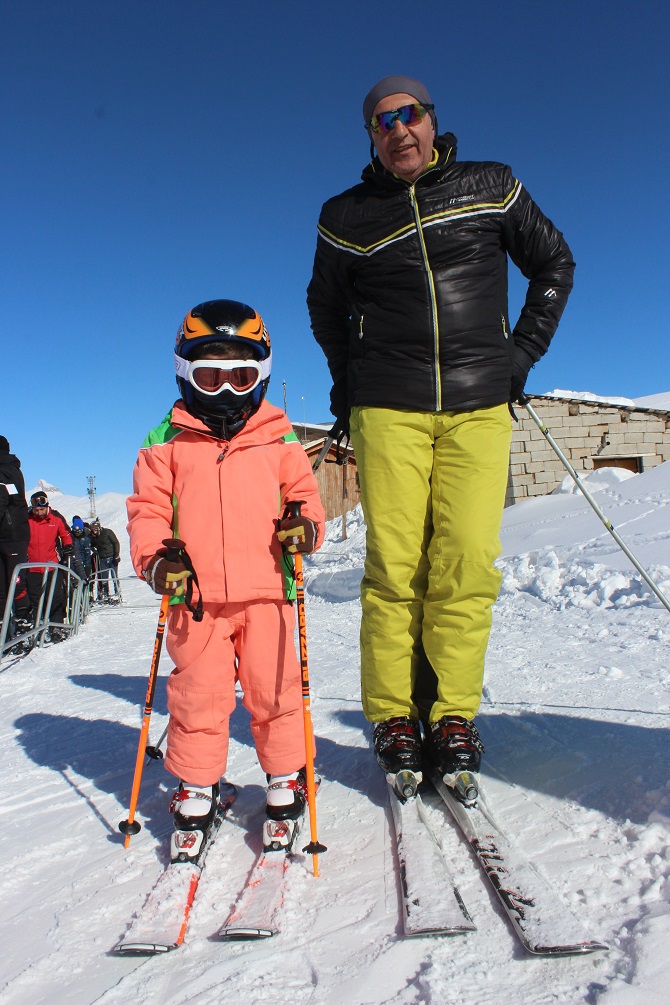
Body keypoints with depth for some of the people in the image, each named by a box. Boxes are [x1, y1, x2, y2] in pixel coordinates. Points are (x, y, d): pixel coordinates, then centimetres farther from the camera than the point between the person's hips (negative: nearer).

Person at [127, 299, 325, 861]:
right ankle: (196, 791, 26)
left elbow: (303, 494, 13)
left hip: (266, 591, 0)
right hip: (196, 597, 0)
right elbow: (147, 509, 6)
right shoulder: (166, 444, 8)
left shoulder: (279, 441, 9)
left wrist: (304, 523, -9)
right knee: (198, 697, 6)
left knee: (274, 691, 4)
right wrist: (156, 558, -11)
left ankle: (286, 781, 25)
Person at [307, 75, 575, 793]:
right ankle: (392, 717, 5)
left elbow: (553, 264, 21)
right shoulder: (348, 216, 11)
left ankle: (452, 715, 5)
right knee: (394, 564, -8)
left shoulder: (491, 188, 12)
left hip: (479, 403, 1)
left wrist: (524, 352, 11)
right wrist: (347, 382, 17)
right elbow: (326, 305, 25)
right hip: (388, 407, 0)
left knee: (467, 562, -9)